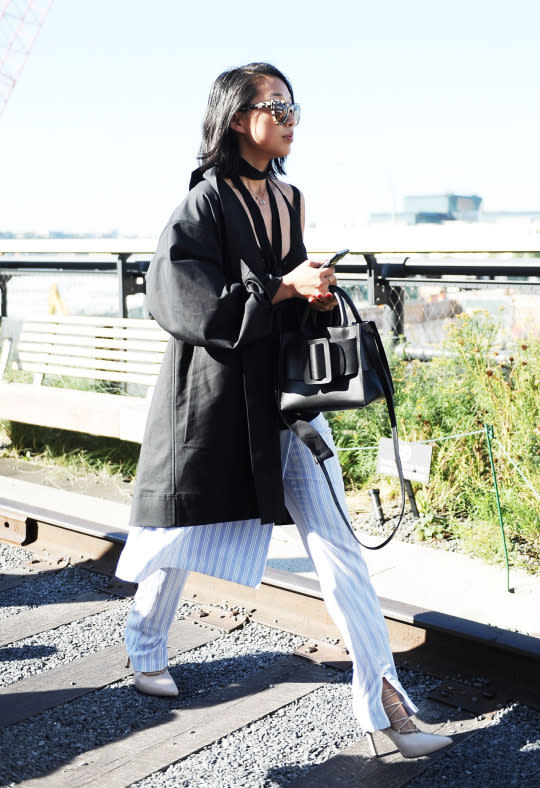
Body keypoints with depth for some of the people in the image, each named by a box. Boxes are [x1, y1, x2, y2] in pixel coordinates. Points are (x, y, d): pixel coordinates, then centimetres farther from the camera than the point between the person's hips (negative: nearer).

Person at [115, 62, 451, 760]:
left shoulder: (288, 198, 11)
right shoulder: (205, 203, -9)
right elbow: (177, 296, -19)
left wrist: (315, 294, 0)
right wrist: (284, 288, -22)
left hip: (286, 388, 6)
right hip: (214, 393, -5)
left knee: (335, 538, -1)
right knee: (187, 528, 12)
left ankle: (381, 696, 4)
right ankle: (145, 647, 41)